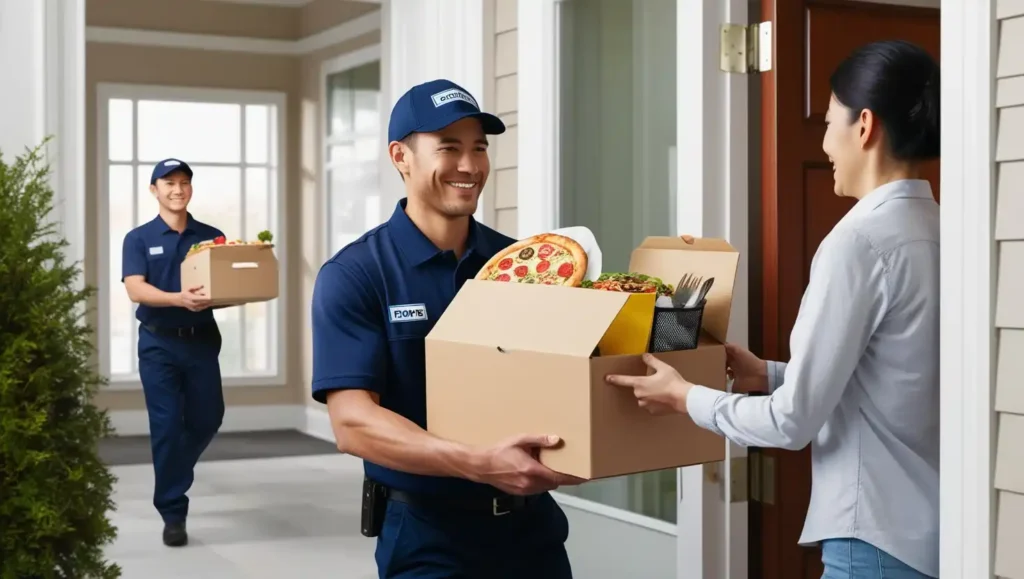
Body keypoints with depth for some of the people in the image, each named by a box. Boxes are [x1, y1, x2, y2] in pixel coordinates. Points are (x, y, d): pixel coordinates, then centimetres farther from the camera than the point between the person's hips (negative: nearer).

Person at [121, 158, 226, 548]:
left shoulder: (212, 237, 6)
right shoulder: (139, 239, 0)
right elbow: (135, 289, -13)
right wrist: (179, 299, -30)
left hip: (202, 340, 3)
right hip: (159, 343, -3)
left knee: (207, 420, 9)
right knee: (166, 426, -2)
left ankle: (174, 474, 38)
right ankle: (172, 513, 7)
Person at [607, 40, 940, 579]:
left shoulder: (860, 239, -18)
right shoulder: (938, 234, 4)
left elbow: (794, 421, -16)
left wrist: (686, 397, -2)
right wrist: (772, 374, 15)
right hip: (935, 527, 8)